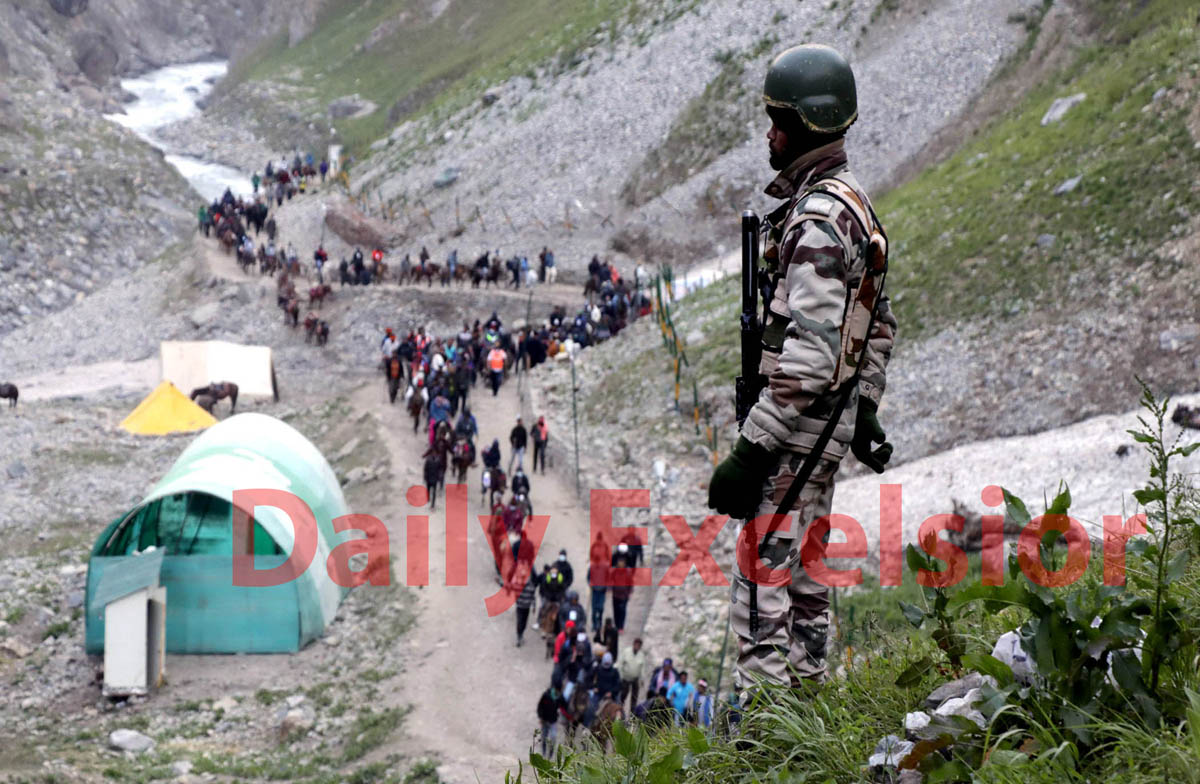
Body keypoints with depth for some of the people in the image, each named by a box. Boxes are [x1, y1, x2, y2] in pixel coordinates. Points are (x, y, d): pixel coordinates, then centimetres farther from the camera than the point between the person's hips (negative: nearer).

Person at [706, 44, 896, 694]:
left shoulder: (817, 220, -21)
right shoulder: (852, 203, 13)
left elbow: (809, 355, -28)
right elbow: (880, 324, 23)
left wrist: (751, 450, -26)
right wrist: (864, 411, 29)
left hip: (796, 426, -11)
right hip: (832, 421, 11)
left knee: (763, 590, -9)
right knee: (803, 582, 17)